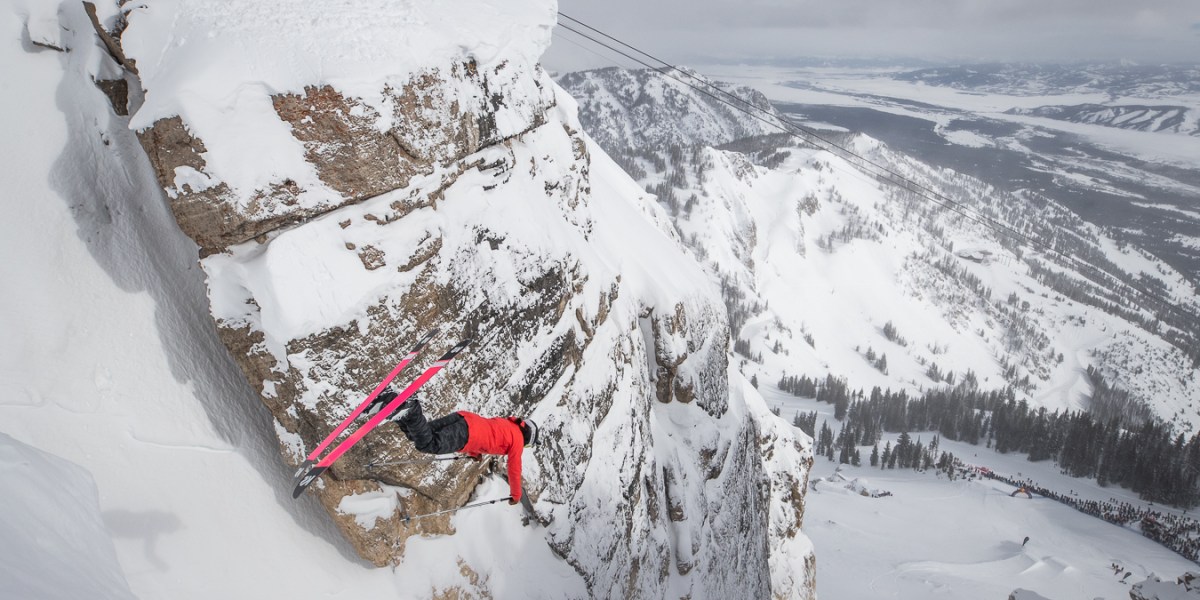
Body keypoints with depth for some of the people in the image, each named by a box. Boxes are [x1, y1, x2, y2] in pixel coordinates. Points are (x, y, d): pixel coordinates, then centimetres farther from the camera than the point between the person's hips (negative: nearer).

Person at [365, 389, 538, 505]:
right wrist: (515, 495, 28)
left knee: (415, 435, 5)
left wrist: (474, 452, 64)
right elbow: (515, 470, 13)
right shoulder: (518, 440, 11)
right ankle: (409, 410, -45)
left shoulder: (506, 423, 32)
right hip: (466, 434, -8)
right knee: (428, 445, -26)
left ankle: (389, 401, -12)